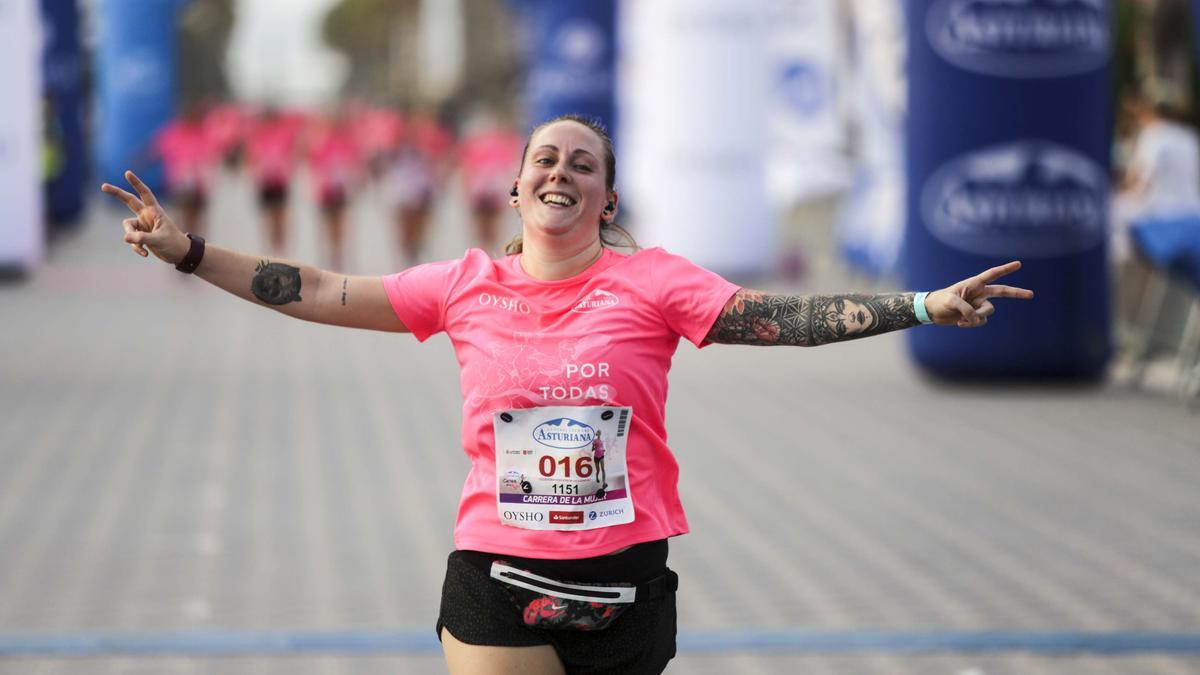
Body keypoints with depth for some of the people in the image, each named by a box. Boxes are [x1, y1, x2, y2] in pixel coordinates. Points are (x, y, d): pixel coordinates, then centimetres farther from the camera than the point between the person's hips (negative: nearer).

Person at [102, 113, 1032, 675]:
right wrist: (187, 251, 3)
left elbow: (782, 318, -6)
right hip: (497, 574, 1)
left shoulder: (652, 280, -1)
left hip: (625, 575, 0)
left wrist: (925, 307, -14)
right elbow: (320, 294, 6)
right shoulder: (468, 286, 4)